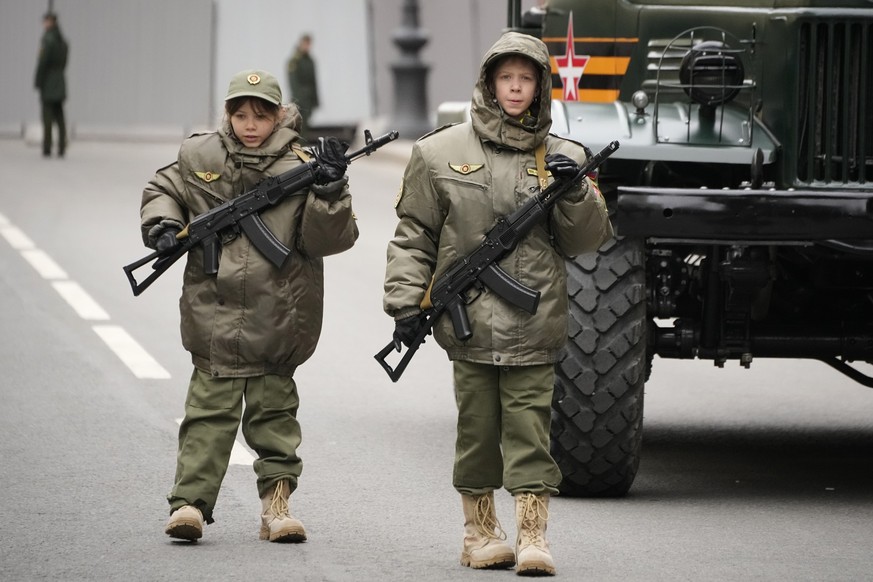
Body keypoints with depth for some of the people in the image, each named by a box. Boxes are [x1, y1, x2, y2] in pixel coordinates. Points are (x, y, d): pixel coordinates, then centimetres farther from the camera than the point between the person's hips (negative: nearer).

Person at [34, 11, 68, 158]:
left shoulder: (48, 39, -13)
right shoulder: (63, 41, 11)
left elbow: (42, 62, -16)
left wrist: (37, 82, -11)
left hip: (47, 84, -7)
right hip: (60, 83, 7)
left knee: (47, 116, -6)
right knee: (59, 116, 7)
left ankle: (47, 148, -8)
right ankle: (62, 148, 3)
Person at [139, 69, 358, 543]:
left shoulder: (298, 167, -4)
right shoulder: (199, 158, 3)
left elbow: (330, 239, -9)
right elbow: (162, 191, 20)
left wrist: (329, 191, -23)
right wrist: (162, 225, 2)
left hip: (276, 318, -1)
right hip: (214, 310, 1)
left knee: (274, 408, 7)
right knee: (211, 407, -1)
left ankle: (276, 500, 12)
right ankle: (188, 502, -3)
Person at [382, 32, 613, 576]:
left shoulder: (560, 157, 8)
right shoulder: (441, 153, 5)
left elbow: (588, 239, 7)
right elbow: (414, 234, 7)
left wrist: (574, 191, -10)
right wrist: (406, 301, 0)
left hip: (534, 325, 0)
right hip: (469, 319, 0)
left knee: (530, 427, -4)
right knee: (477, 428, 6)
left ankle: (533, 537, -5)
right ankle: (481, 532, 18)